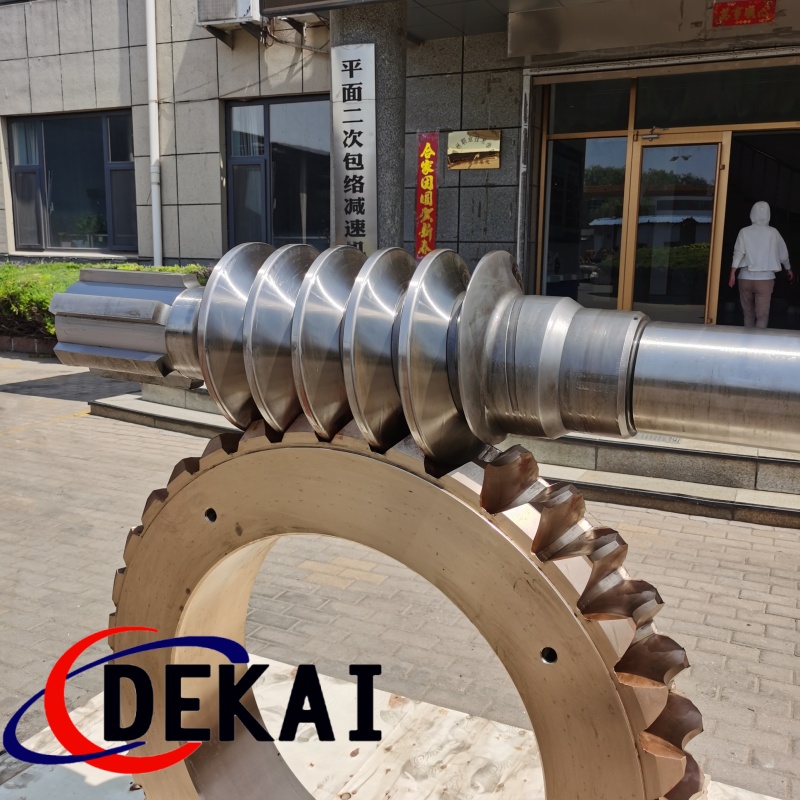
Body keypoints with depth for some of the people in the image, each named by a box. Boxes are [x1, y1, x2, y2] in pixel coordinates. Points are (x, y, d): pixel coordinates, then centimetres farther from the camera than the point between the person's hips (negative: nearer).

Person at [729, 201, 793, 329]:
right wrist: (789, 270, 26)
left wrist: (732, 274, -6)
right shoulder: (773, 232, 2)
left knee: (748, 313, 13)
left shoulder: (744, 232, 0)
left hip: (746, 278, 1)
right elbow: (783, 254, 11)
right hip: (765, 279, -1)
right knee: (762, 315, -3)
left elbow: (738, 253, -8)